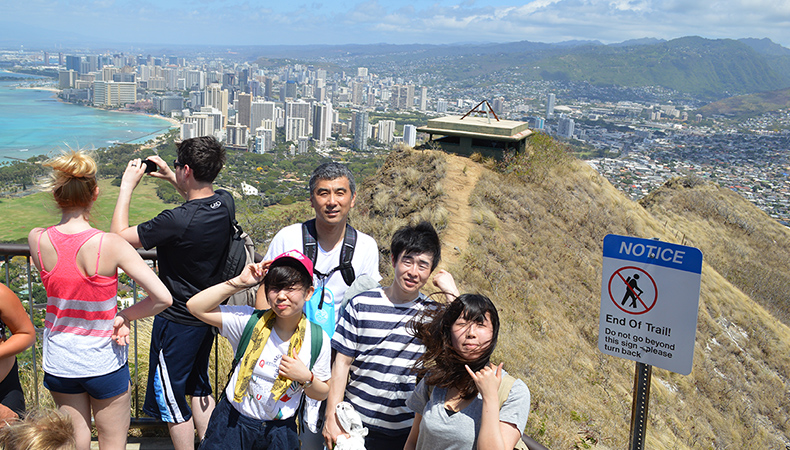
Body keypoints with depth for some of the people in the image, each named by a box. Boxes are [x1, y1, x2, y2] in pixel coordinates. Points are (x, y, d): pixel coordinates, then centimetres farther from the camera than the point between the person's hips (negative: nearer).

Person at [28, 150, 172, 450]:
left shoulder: (37, 240, -13)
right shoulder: (110, 245, -23)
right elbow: (163, 298, -25)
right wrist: (123, 316, -10)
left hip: (59, 363, 3)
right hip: (104, 363, -3)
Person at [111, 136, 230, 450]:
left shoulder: (177, 221, -31)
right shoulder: (224, 207, -6)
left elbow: (119, 235, -18)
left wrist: (127, 186, -10)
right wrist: (171, 179, 16)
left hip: (177, 323, -8)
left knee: (172, 401, 10)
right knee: (199, 388, 25)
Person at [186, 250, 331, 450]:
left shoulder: (318, 339, -10)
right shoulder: (250, 321, -12)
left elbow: (322, 394, 1)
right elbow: (196, 306, -17)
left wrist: (306, 378, -20)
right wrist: (240, 282, -21)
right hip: (233, 422, -1)